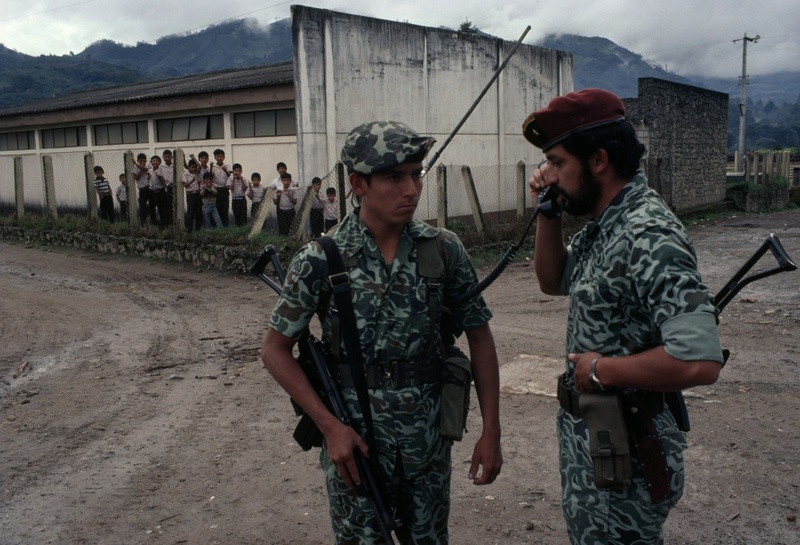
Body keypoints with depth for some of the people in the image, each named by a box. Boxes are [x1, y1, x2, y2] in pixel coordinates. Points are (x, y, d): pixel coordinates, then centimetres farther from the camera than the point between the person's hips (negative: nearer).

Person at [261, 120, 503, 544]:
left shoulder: (444, 249, -7)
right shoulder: (321, 260, -13)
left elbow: (479, 336, 1)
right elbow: (275, 350, -6)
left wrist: (491, 431, -2)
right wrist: (329, 426, -13)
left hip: (428, 440, 3)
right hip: (353, 437, -2)